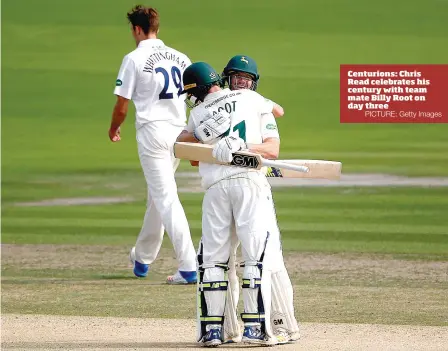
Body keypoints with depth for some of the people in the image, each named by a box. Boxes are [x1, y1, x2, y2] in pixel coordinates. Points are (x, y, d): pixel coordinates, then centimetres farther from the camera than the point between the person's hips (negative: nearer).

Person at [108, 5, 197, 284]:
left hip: (152, 131, -6)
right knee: (158, 194, 21)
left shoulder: (134, 59, -6)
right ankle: (143, 258, 37)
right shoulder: (180, 57, 11)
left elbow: (122, 107, -5)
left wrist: (114, 129, 15)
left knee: (166, 198, -9)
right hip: (179, 131, 6)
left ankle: (189, 267, -19)